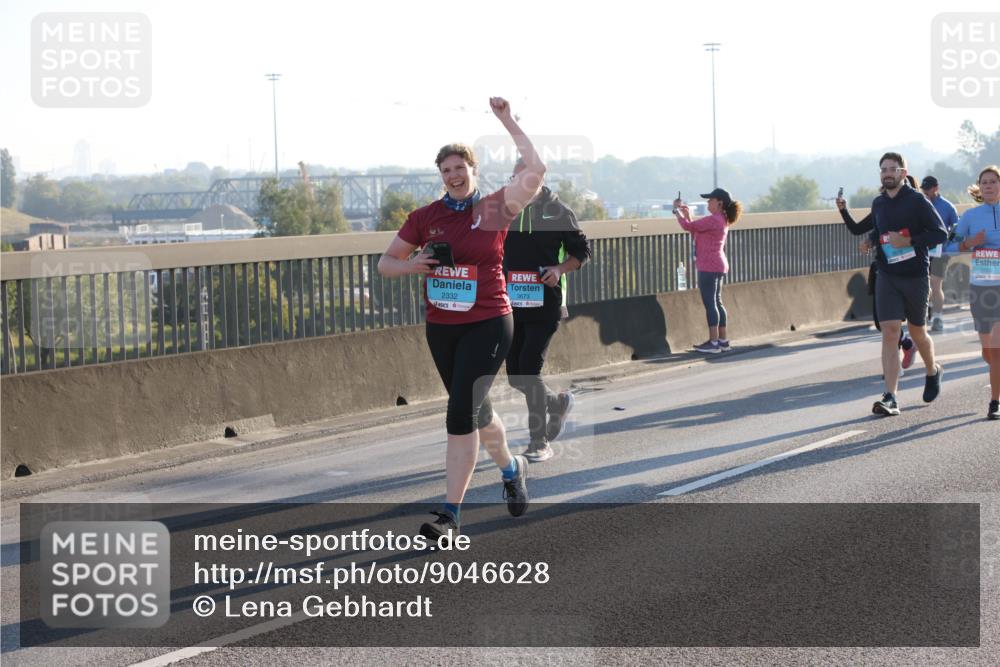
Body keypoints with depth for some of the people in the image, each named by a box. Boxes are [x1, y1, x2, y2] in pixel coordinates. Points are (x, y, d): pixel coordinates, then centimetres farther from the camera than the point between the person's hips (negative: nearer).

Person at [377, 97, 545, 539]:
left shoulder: (495, 209, -4)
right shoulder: (425, 218, 4)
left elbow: (535, 171, -17)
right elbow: (386, 263, 12)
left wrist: (507, 120, -15)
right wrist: (412, 266, -11)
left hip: (488, 325, -5)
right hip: (441, 328, 5)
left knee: (461, 413, -14)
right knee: (475, 410, 18)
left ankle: (451, 512, -10)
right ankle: (511, 468, 46)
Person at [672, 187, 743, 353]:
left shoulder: (713, 220, -16)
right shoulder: (721, 220, 16)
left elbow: (687, 226, -16)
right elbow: (696, 232, 23)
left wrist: (677, 210, -1)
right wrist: (688, 214, 18)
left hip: (709, 267, -10)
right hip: (718, 266, 10)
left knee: (710, 303, -8)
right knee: (716, 302, 14)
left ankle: (713, 342, -9)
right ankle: (723, 340, 17)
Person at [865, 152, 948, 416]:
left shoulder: (917, 200, -7)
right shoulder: (878, 204, 9)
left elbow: (940, 233, -10)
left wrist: (909, 241, -20)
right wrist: (872, 241, 5)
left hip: (915, 276, -3)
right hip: (887, 277, 3)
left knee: (917, 332, 12)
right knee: (890, 332, -10)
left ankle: (933, 371, 44)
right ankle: (890, 398, -15)